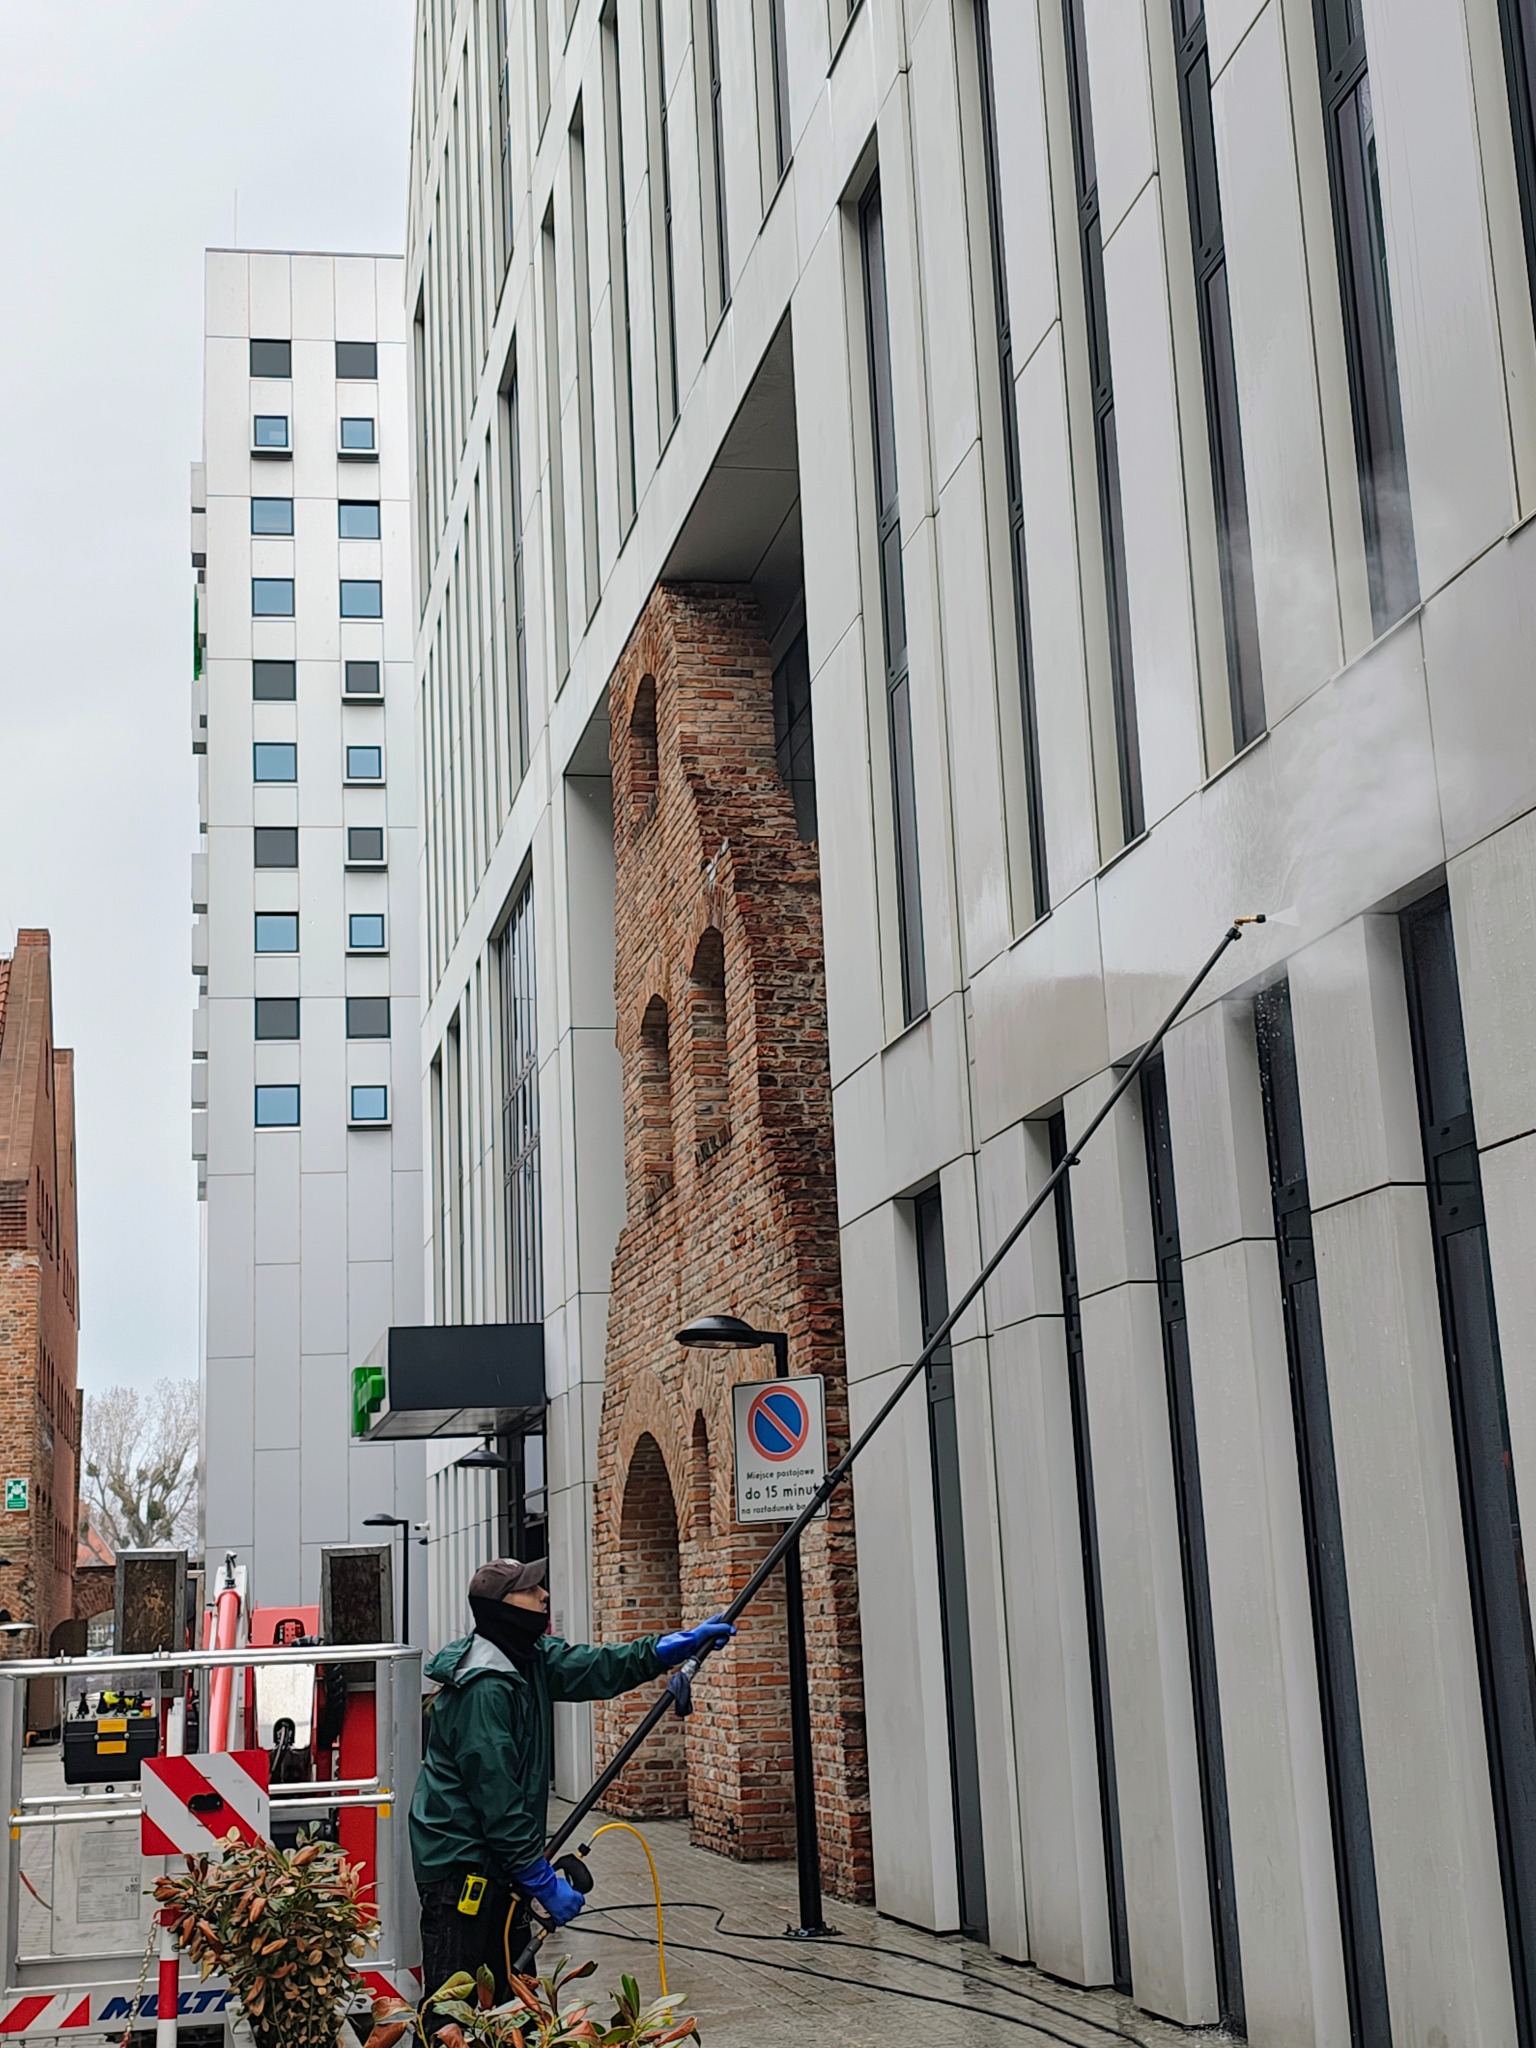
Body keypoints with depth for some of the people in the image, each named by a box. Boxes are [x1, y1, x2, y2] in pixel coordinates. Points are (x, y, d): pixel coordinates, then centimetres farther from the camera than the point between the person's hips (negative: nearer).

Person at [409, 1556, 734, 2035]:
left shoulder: (532, 1659, 7)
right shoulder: (483, 1687, -22)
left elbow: (599, 1668, 6)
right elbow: (496, 1796, -23)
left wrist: (683, 1643, -2)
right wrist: (542, 1879, -20)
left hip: (497, 1862, 10)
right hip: (460, 1864, -10)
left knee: (510, 1995, 14)